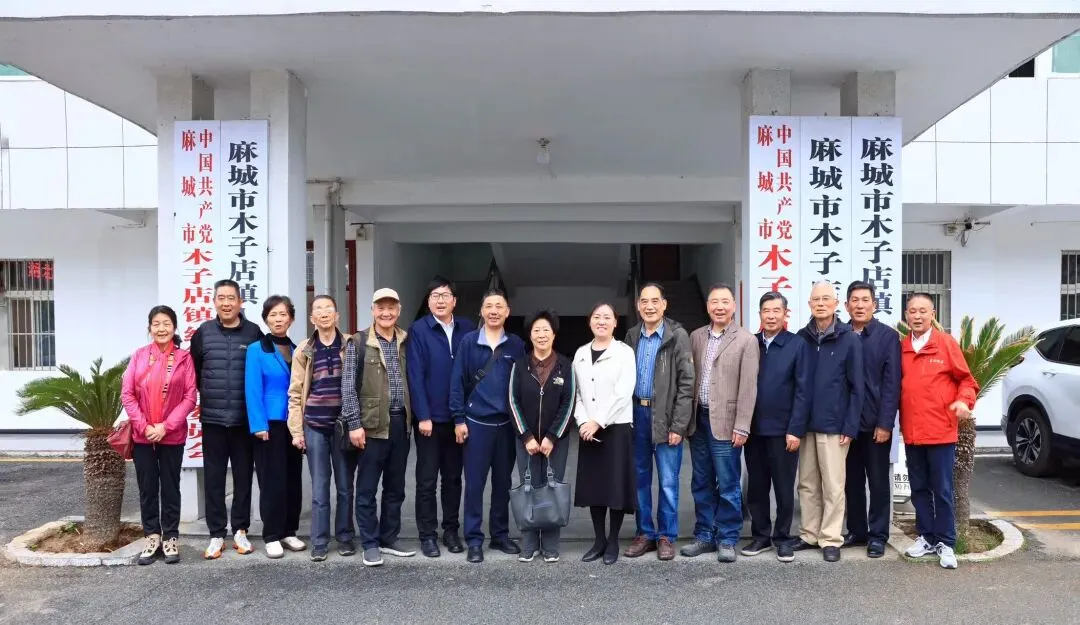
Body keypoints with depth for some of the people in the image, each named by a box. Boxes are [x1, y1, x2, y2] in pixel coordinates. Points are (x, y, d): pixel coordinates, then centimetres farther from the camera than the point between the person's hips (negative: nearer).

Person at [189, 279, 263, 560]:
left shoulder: (254, 333, -1)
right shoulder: (203, 333, 3)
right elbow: (194, 371, 10)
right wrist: (207, 396, 6)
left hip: (245, 418, -1)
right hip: (212, 418, 1)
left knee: (243, 476, 8)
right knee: (213, 478, 6)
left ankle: (240, 531, 21)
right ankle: (216, 534, 15)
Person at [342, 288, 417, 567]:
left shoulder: (405, 342, 9)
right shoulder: (358, 342, -4)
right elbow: (348, 386, -7)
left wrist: (414, 417, 6)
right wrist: (354, 423, -12)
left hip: (400, 422, 4)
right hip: (372, 424, -4)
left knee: (395, 487, 12)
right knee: (367, 488, 3)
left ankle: (389, 538, 24)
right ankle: (370, 543, 14)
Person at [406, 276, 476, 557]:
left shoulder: (468, 329, 3)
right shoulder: (418, 330, -6)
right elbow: (415, 376, -10)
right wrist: (423, 416, -14)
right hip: (430, 416, -3)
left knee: (453, 477, 13)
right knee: (427, 479, 7)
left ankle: (452, 530, 25)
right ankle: (427, 535, 17)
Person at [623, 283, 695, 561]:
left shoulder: (678, 336, -6)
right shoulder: (632, 337, 10)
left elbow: (687, 383, -10)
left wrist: (678, 425, -14)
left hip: (665, 417, -4)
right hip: (636, 414, 5)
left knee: (668, 481, 3)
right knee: (639, 478, 10)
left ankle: (666, 536, 16)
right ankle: (645, 533, 23)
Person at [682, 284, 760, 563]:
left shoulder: (746, 341, -4)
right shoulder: (696, 337, 9)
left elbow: (748, 388, -8)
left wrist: (741, 426, -13)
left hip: (725, 422, -5)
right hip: (699, 419, 5)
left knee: (728, 485, 2)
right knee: (701, 484, 13)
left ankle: (727, 539, 15)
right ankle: (704, 536, 24)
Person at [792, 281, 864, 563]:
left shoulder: (849, 340, -4)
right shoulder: (801, 338, 4)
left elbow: (857, 387, -4)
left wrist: (850, 426, -9)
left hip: (834, 425, -3)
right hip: (805, 423, 3)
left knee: (833, 486, 3)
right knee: (807, 485, 11)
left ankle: (831, 539, 14)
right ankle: (810, 534, 23)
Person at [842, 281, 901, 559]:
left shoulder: (888, 336, -3)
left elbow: (892, 383, -7)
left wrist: (885, 423, -13)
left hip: (876, 423, -3)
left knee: (878, 481, 6)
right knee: (852, 480, 11)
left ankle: (877, 535, 16)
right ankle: (856, 531, 23)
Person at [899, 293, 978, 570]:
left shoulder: (946, 343, -4)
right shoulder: (901, 347, 6)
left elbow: (966, 379, 0)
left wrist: (965, 401, -17)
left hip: (940, 430, -3)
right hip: (911, 431, 4)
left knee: (942, 489, 3)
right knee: (919, 489, 12)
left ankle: (945, 543, 13)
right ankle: (926, 537, 23)